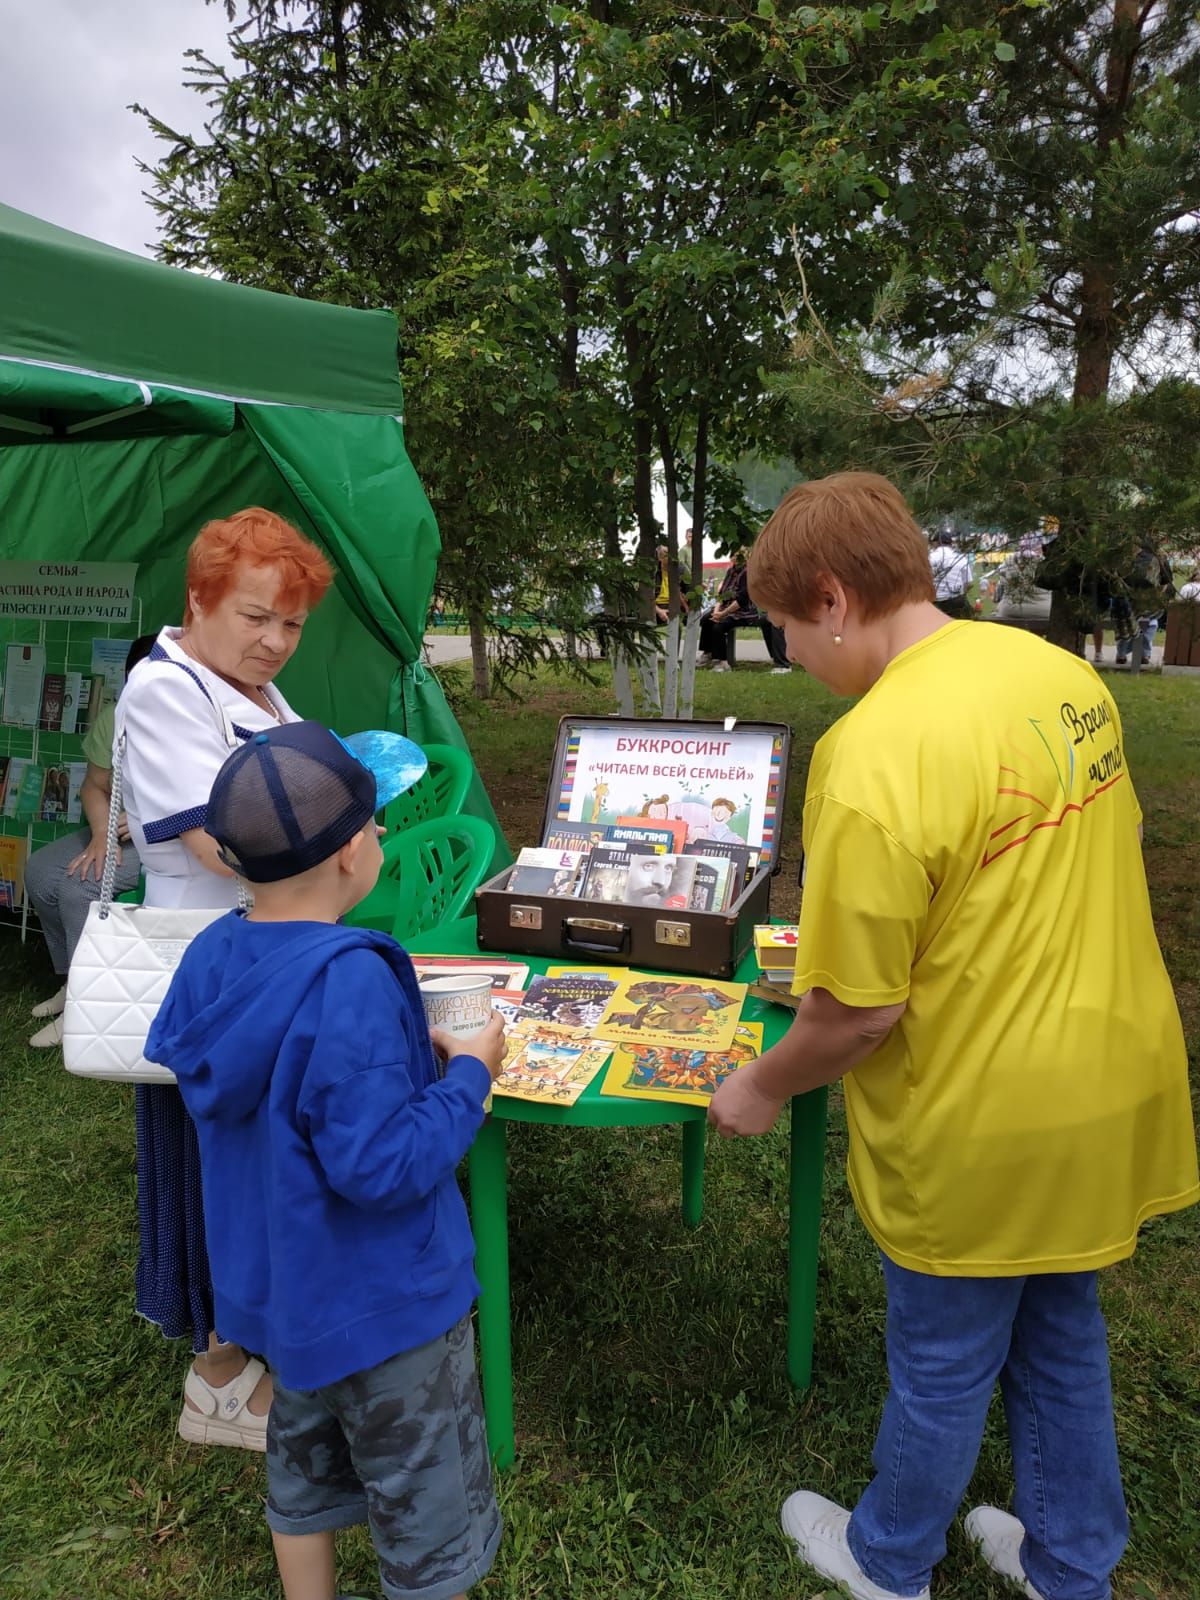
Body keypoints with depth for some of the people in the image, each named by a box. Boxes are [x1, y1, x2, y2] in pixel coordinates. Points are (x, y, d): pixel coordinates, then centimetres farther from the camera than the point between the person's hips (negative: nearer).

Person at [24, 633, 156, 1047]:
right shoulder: (112, 718, 0)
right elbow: (95, 786, 3)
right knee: (39, 871, -4)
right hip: (118, 831, 8)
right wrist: (101, 836, -15)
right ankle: (72, 980, 11)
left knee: (79, 886, -21)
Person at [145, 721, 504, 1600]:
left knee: (305, 1469, 31)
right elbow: (382, 1165, -31)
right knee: (427, 1525, 17)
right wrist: (468, 1075, -18)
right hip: (379, 1304, -7)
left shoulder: (213, 955, -8)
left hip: (277, 1285, 8)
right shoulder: (348, 982, -33)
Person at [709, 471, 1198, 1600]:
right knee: (1059, 1334, 27)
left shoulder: (876, 754, -28)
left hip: (988, 1130, -7)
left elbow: (862, 1010, -23)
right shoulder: (1062, 673, -3)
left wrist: (762, 1089, -4)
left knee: (942, 1365, 18)